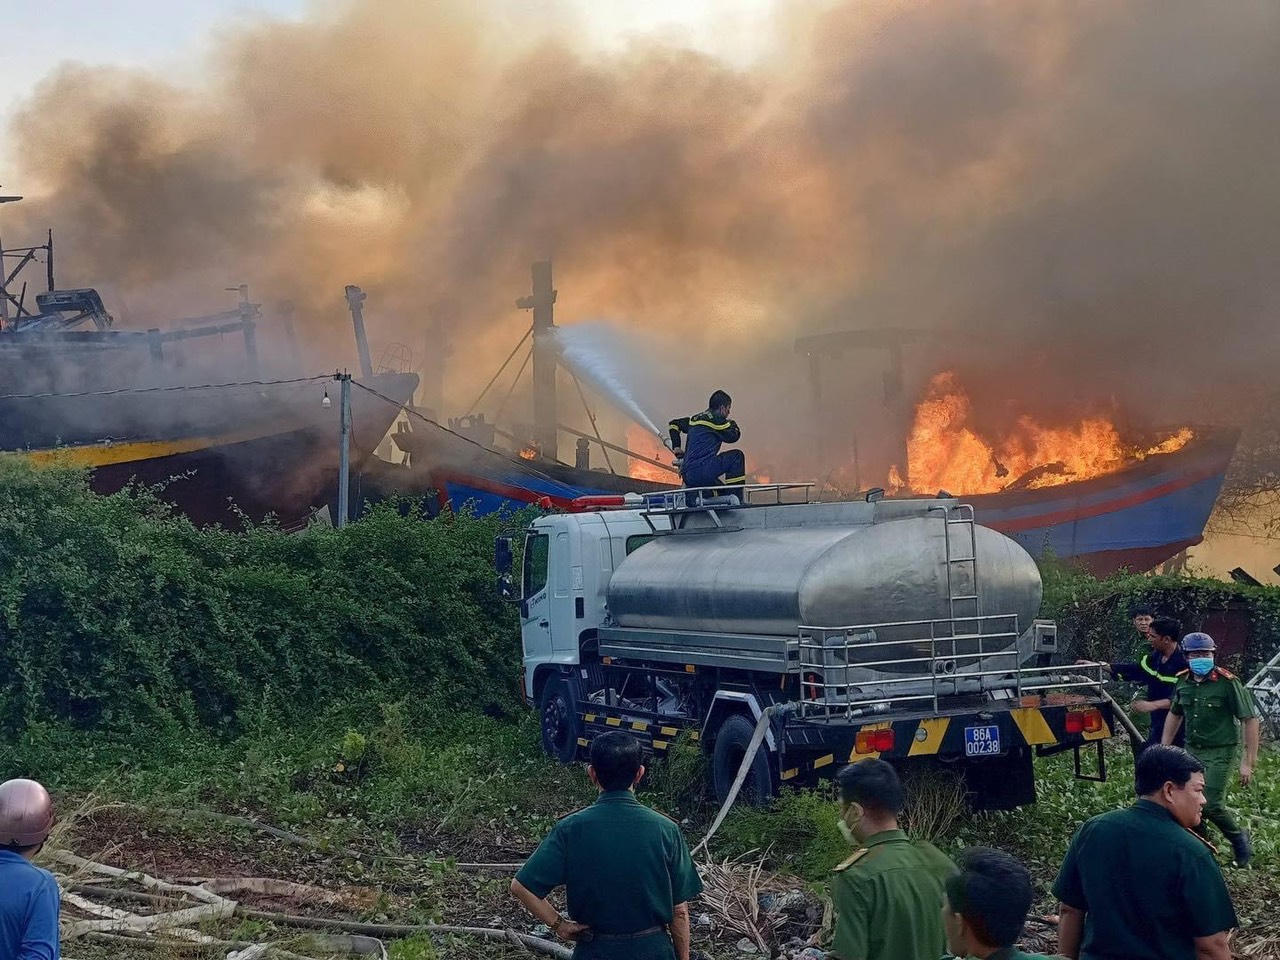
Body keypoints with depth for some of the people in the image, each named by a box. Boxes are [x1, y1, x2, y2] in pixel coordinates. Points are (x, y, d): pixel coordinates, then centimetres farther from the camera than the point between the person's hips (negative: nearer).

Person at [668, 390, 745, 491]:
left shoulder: (696, 418, 22)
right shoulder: (716, 419, -4)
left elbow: (674, 424, 33)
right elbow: (733, 436, 2)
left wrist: (676, 447, 27)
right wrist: (732, 424, 23)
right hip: (701, 472, -9)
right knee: (737, 456, -4)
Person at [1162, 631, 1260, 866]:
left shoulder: (1227, 683, -15)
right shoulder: (1183, 682, 2)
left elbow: (1251, 720, -12)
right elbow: (1175, 715, 19)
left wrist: (1249, 762, -14)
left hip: (1221, 752, -6)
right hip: (1192, 751, 6)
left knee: (1211, 805, -15)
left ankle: (1239, 839, 13)